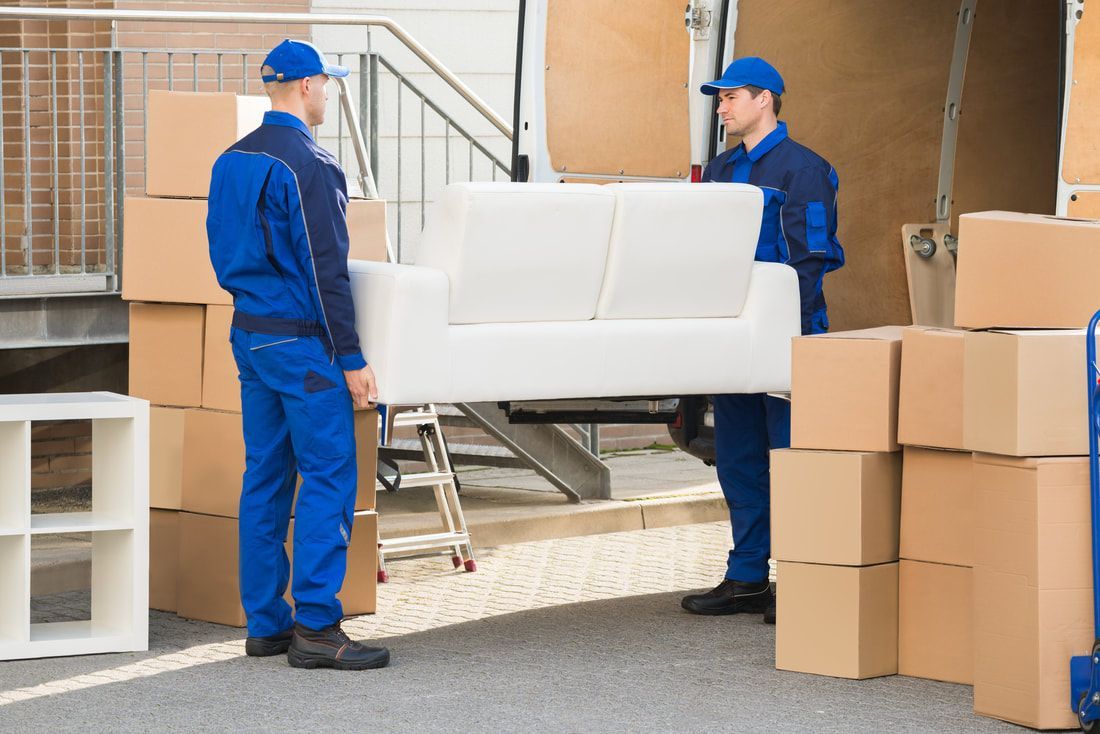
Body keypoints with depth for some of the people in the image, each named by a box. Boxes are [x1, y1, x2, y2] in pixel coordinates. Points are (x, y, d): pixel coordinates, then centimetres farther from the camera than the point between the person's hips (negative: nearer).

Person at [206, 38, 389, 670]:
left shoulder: (232, 161, 12)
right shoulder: (309, 165, -15)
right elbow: (325, 271, -17)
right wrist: (351, 360, -15)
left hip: (249, 334, 9)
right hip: (300, 340, -9)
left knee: (266, 476, 11)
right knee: (329, 478, -6)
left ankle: (266, 623, 13)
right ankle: (316, 627, -10)